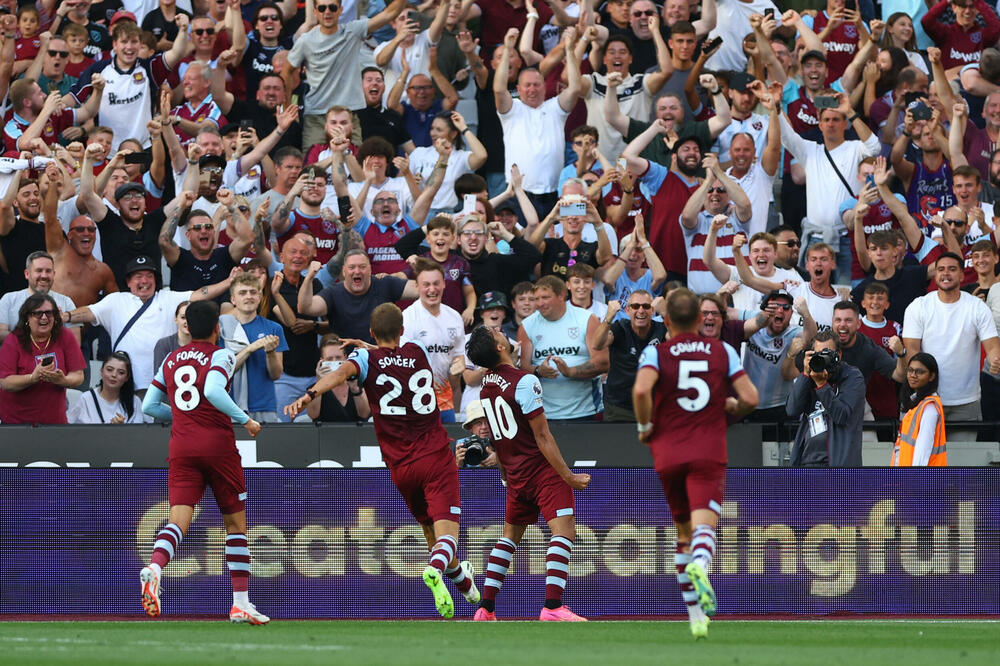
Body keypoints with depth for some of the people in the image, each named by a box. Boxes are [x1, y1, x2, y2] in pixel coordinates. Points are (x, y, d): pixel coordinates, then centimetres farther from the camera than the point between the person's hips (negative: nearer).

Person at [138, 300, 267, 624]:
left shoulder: (171, 360, 14)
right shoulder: (220, 355, -2)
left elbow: (149, 406, 15)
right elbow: (213, 391, -20)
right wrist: (246, 420, -12)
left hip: (181, 447, 3)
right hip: (217, 443, -3)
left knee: (178, 520, -8)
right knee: (236, 524, 10)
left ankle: (154, 567, -40)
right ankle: (241, 603, 7)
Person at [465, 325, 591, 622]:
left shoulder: (486, 385, 6)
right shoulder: (524, 382, -18)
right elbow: (542, 436, -17)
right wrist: (568, 476, -13)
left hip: (514, 473, 8)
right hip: (543, 468, -8)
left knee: (510, 535, 18)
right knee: (564, 530, -11)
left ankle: (486, 608, 13)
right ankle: (552, 606, -24)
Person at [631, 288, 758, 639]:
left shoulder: (655, 353, 1)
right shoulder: (723, 352, 6)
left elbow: (641, 389, -19)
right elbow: (750, 399, 0)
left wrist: (644, 427, -3)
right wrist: (729, 408, 21)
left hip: (668, 453, 1)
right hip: (710, 452, -1)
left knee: (683, 532, 16)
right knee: (704, 524, -15)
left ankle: (696, 615, 19)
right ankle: (700, 566, -51)